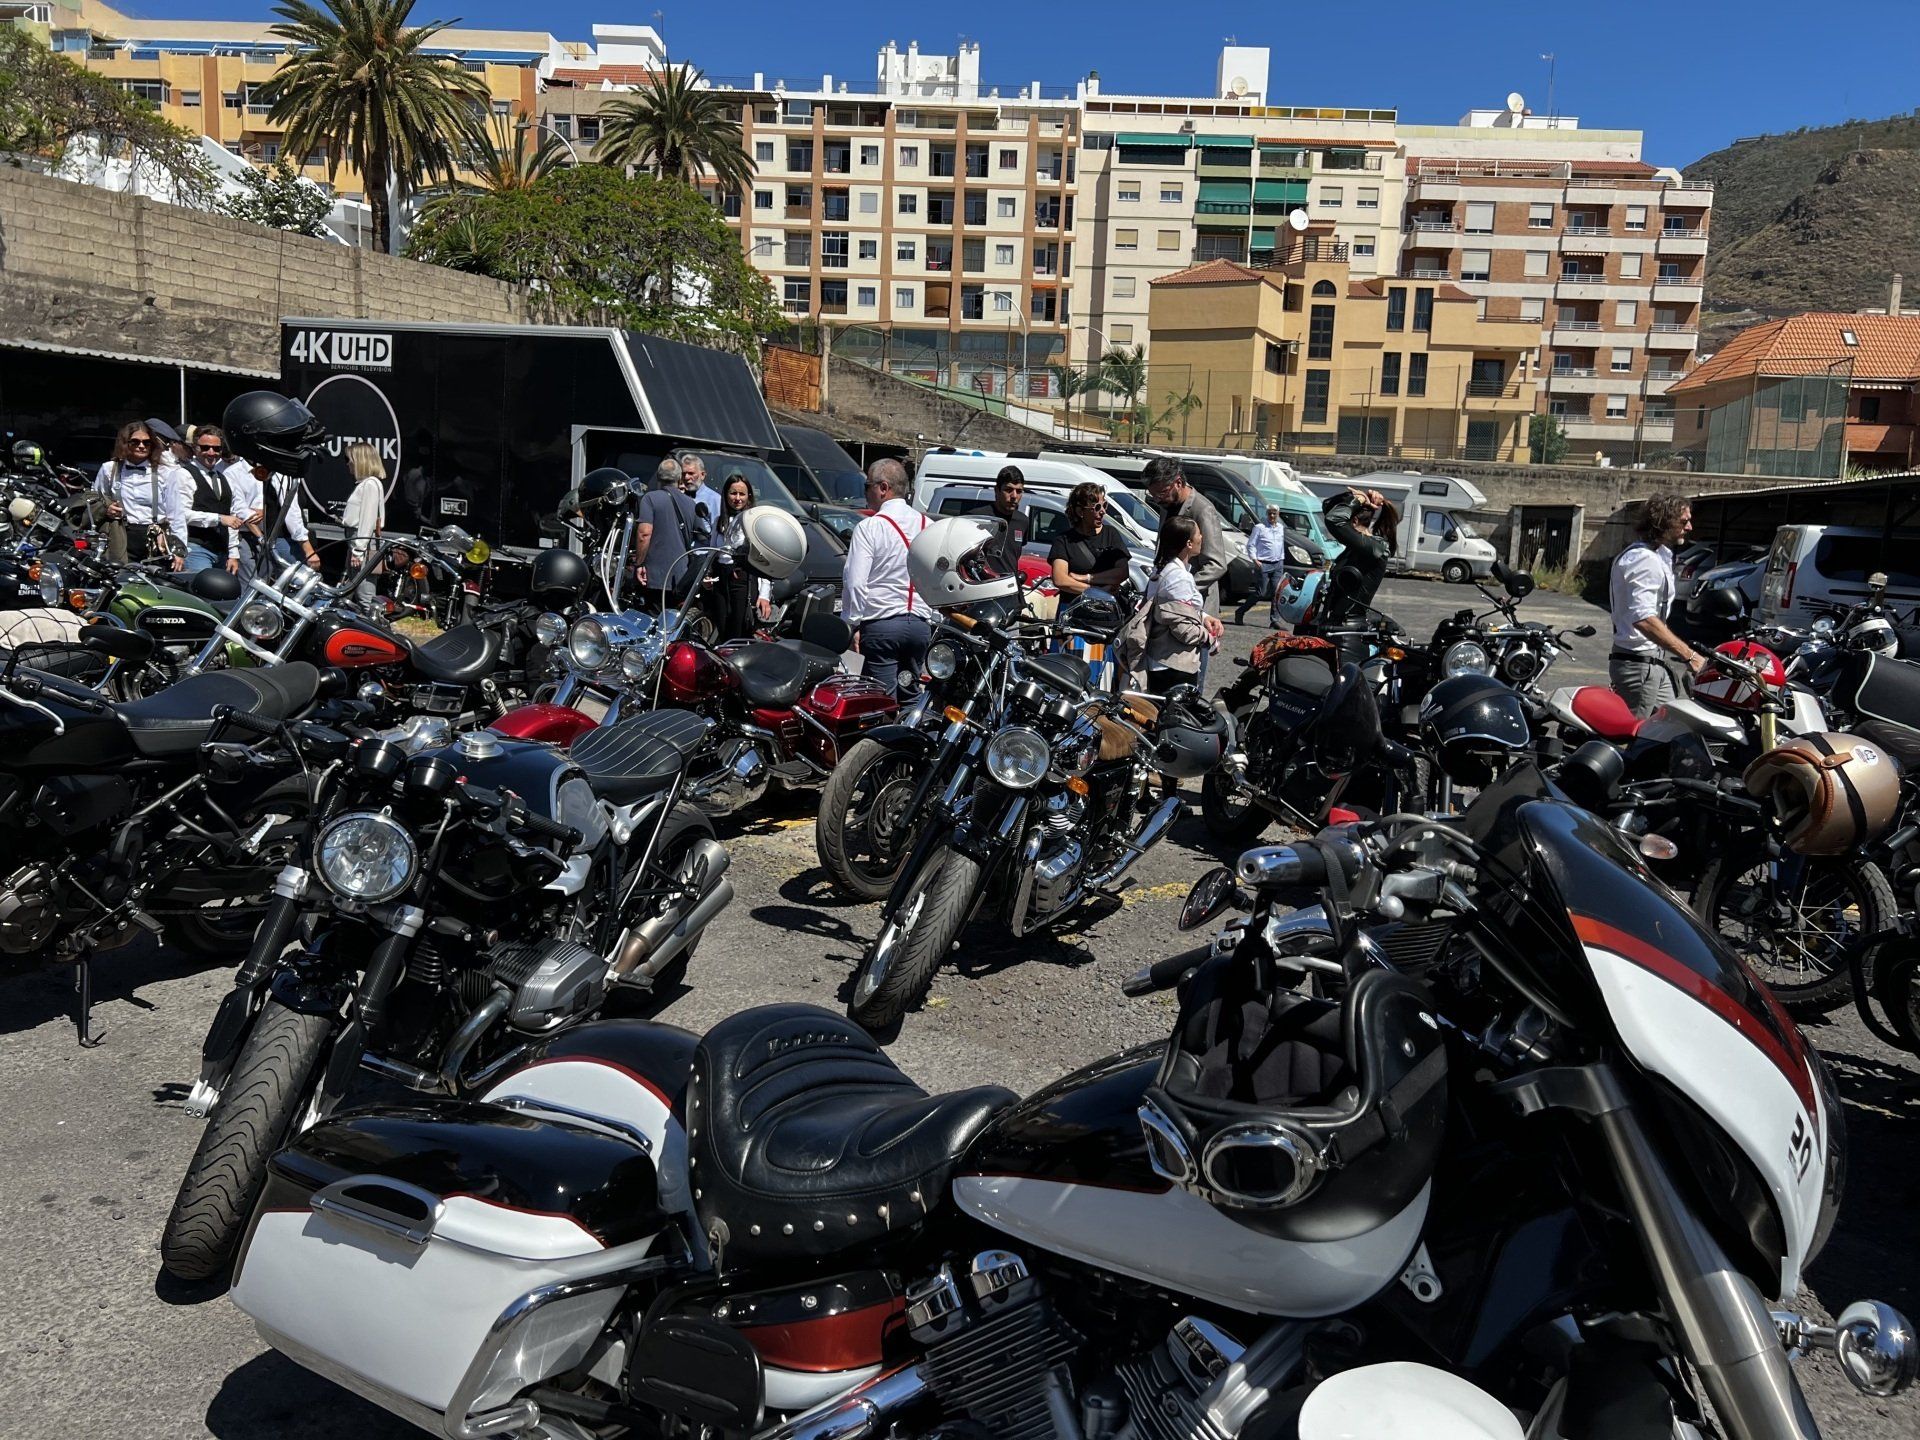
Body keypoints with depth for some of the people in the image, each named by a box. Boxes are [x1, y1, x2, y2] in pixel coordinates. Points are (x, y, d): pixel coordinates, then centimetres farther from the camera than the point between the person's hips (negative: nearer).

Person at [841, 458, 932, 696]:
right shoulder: (929, 526, 9)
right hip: (921, 624, 6)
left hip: (882, 624, -6)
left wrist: (851, 624, -6)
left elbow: (855, 582, -15)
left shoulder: (869, 527, -9)